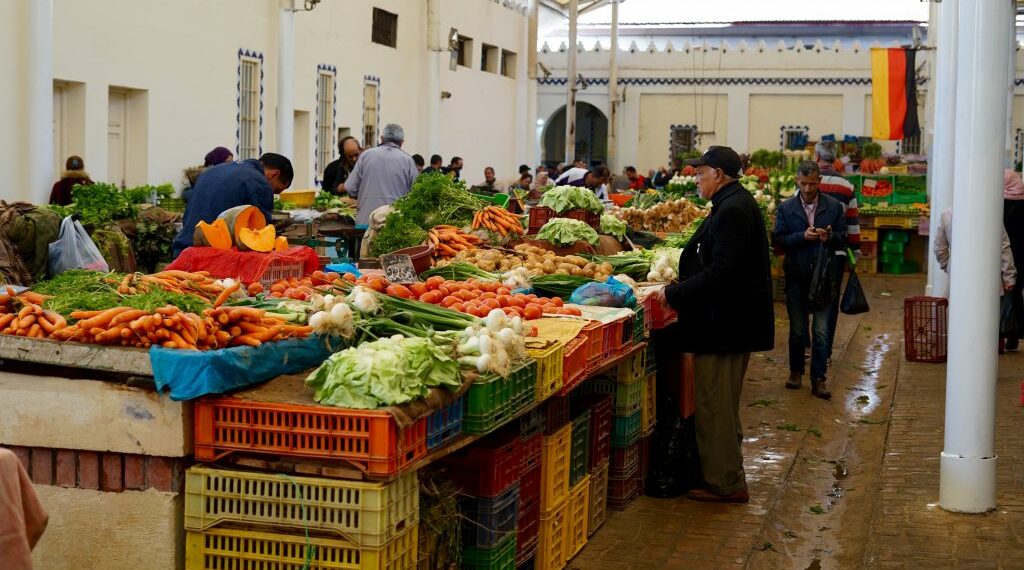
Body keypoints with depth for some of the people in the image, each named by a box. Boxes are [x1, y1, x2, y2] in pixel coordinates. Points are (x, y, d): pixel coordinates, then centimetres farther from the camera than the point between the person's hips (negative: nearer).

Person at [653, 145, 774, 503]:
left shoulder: (732, 210, -19)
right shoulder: (737, 203, 14)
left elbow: (721, 272, -26)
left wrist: (674, 293, -19)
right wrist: (680, 289, 16)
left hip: (723, 323, -11)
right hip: (735, 321, 11)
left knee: (714, 406, -4)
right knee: (724, 405, 19)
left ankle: (724, 484, 3)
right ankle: (728, 478, 29)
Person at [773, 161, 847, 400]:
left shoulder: (834, 207, 1)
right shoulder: (786, 208, 1)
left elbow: (843, 239, 3)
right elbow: (778, 239, -5)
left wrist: (829, 237, -18)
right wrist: (803, 236, -19)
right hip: (796, 277, 1)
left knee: (821, 331, -2)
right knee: (797, 329, 11)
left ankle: (818, 380, 4)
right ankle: (796, 371, 27)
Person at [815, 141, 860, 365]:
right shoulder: (847, 187, 5)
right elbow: (852, 223, 6)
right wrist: (854, 251, 13)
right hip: (837, 253, 2)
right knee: (831, 302, 6)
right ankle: (825, 353, 7)